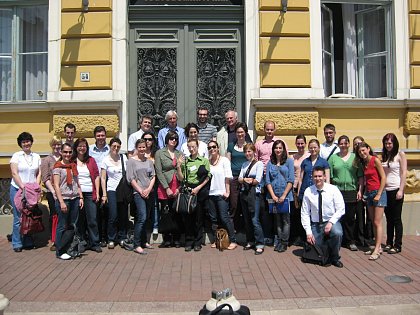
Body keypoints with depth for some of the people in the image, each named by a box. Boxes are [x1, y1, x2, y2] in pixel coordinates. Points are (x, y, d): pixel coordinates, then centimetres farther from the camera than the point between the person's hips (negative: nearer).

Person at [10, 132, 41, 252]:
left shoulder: (36, 156, 10)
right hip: (17, 189, -3)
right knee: (18, 218, -3)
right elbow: (14, 173, -6)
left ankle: (28, 242, 17)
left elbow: (39, 173, 9)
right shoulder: (16, 155, 0)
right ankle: (17, 244, 8)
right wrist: (23, 187, -15)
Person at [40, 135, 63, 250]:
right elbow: (45, 178, -2)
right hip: (52, 192, -2)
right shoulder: (47, 160, 5)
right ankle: (53, 241, 11)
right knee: (54, 216, 1)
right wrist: (53, 191, -11)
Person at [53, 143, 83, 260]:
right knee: (62, 226, 0)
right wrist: (61, 202, -15)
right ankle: (60, 251, 10)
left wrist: (81, 197, 9)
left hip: (75, 198, 5)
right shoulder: (58, 166, -3)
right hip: (63, 198, -5)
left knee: (73, 225, 8)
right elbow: (56, 186, -9)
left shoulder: (73, 165, 14)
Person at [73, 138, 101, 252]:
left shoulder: (91, 160, 10)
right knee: (79, 220, 6)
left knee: (92, 219, 0)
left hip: (90, 193, 1)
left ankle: (94, 243, 9)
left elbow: (96, 176, 8)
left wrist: (97, 192, 2)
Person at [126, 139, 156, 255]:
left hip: (149, 193, 5)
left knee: (144, 218, 9)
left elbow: (153, 176, 11)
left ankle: (143, 241, 19)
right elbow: (131, 178, -5)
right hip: (138, 193, -5)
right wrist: (141, 191, -8)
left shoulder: (149, 161, 13)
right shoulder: (132, 161, 0)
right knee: (142, 217, -13)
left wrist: (148, 189, -4)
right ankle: (136, 245, -8)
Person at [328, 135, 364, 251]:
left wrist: (360, 190, -1)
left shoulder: (355, 157, 8)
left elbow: (360, 176, 7)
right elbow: (329, 176, 4)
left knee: (350, 218, 4)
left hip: (352, 191, 1)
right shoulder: (333, 158, 6)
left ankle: (350, 241, 15)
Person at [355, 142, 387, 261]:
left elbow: (383, 178, -12)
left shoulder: (375, 160, -9)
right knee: (373, 222, 8)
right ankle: (378, 246, 15)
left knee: (377, 223, -7)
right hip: (369, 193, 7)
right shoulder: (363, 163, 12)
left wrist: (378, 194, -14)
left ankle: (377, 250, -5)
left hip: (378, 192, -7)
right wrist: (361, 191, 4)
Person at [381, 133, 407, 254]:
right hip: (385, 190, 5)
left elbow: (404, 173, -7)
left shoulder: (400, 154, -3)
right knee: (389, 218, 12)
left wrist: (401, 190, -13)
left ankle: (397, 245, 8)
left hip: (396, 190, -5)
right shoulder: (384, 156, 12)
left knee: (396, 218, 1)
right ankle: (389, 243, 20)